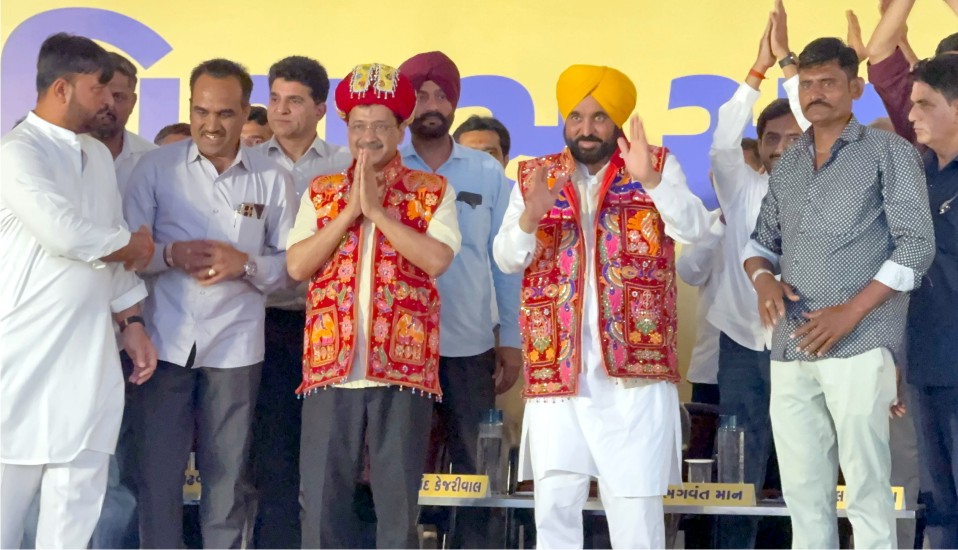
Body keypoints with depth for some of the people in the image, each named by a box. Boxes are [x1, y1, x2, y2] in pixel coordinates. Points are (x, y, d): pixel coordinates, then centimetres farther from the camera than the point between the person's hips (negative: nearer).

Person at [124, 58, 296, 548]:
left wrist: (246, 263, -15)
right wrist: (170, 254, -19)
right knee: (158, 468, 5)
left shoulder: (272, 179, 1)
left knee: (227, 472, 10)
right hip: (165, 340, 0)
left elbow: (292, 261, 3)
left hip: (235, 344, 1)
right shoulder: (155, 167, -1)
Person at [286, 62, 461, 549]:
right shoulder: (321, 192, 12)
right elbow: (297, 266, 0)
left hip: (402, 365, -2)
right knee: (322, 496, 4)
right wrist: (350, 210, -6)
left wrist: (377, 211, -11)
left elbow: (437, 259, -12)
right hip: (331, 365, 2)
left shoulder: (433, 191, 4)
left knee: (398, 497, 4)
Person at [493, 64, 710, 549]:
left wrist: (651, 180, -24)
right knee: (554, 504, 1)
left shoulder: (658, 166, 7)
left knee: (635, 503, 0)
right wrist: (530, 217, -15)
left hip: (635, 366, -2)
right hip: (557, 368, 2)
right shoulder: (534, 177, 12)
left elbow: (695, 229, -9)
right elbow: (505, 259, 4)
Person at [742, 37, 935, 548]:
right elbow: (761, 239, 22)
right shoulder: (786, 165, 17)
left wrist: (851, 312, -14)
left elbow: (916, 245, -6)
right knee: (802, 485, 9)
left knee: (865, 481, -5)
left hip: (857, 346, -5)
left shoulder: (889, 151, 1)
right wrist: (762, 277, -3)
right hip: (790, 350, 5)